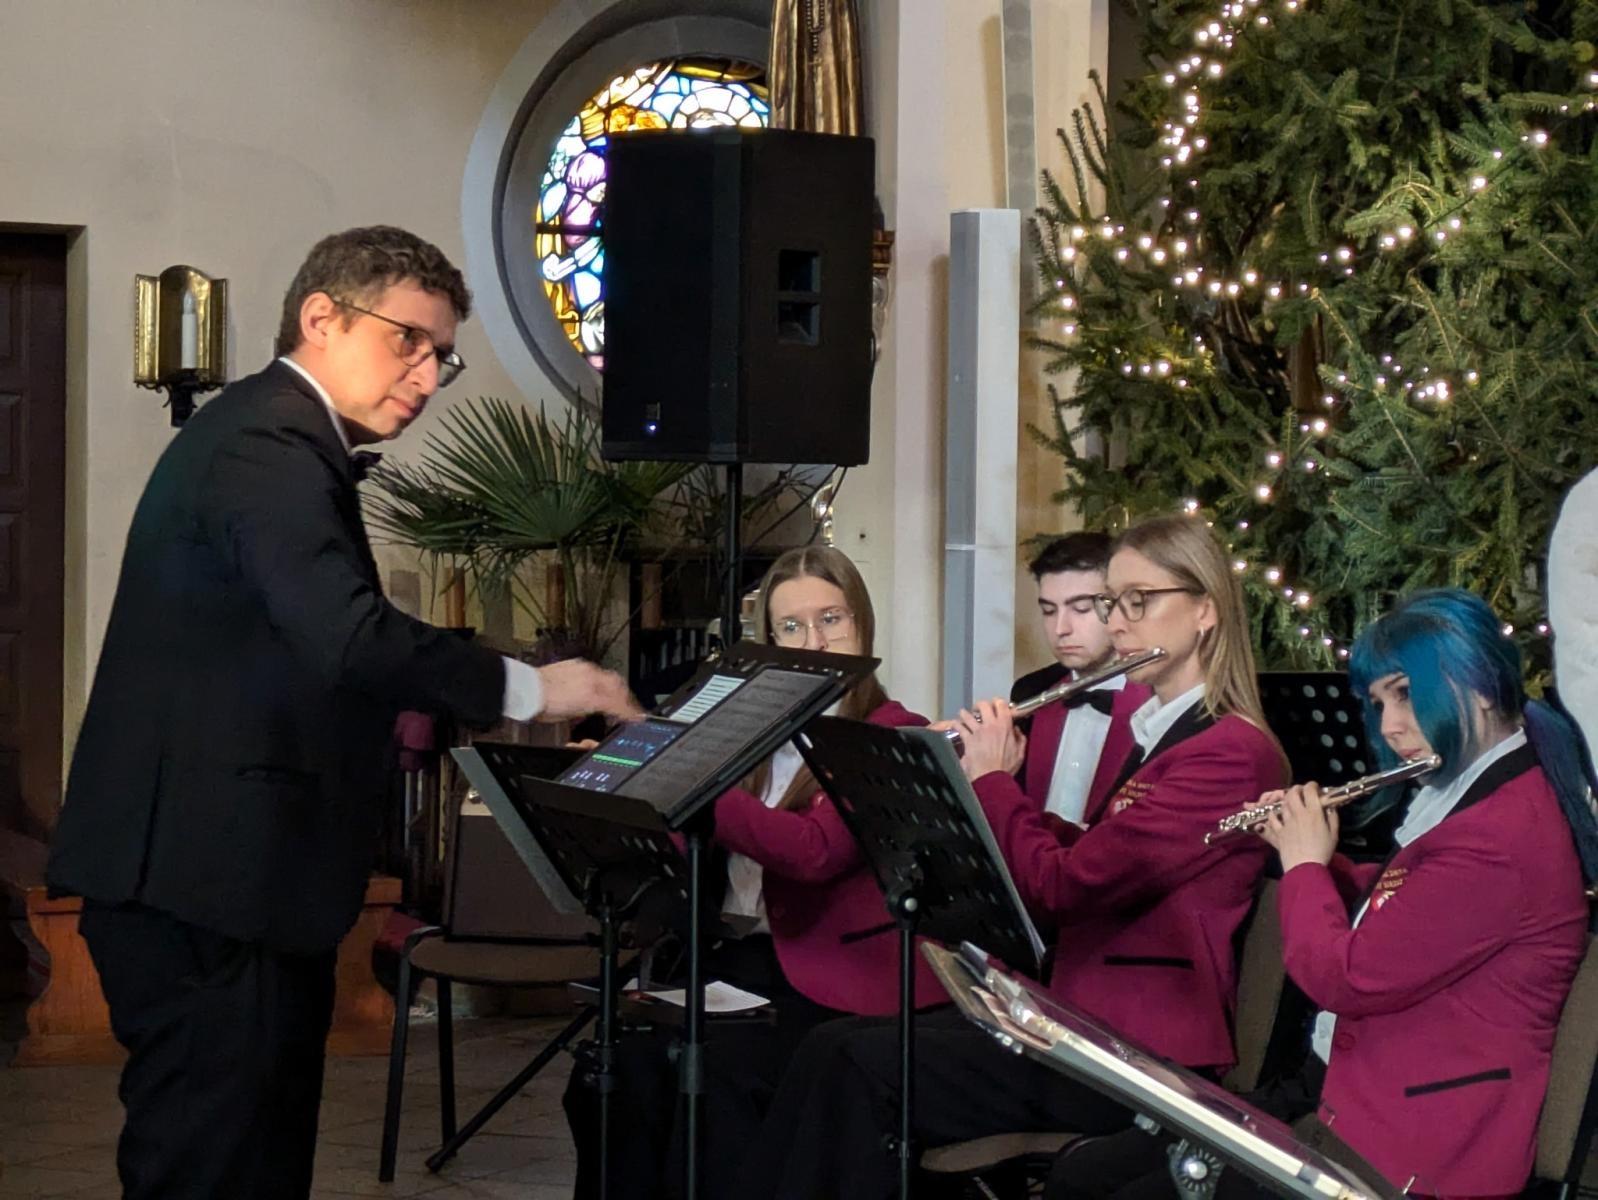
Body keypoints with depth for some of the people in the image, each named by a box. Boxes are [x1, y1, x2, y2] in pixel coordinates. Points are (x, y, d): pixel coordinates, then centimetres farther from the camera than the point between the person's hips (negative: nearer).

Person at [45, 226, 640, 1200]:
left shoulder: (279, 438, 20)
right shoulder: (265, 443, -14)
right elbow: (347, 637, -28)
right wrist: (528, 688, -20)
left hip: (236, 880, 11)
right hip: (205, 890, -11)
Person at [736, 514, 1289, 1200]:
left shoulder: (1232, 752, -14)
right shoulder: (1159, 733, 18)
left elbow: (1063, 884, -18)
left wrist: (991, 781, -3)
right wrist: (996, 780, 8)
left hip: (1144, 1052, -9)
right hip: (1089, 1017, 9)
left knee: (864, 1068, -18)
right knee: (834, 1048, -5)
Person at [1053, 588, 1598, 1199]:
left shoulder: (1501, 836, -22)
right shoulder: (1472, 795, 12)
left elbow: (1346, 978, -21)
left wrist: (1304, 864, -5)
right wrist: (1316, 857, 12)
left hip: (1407, 1148, -11)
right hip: (1338, 1090, 11)